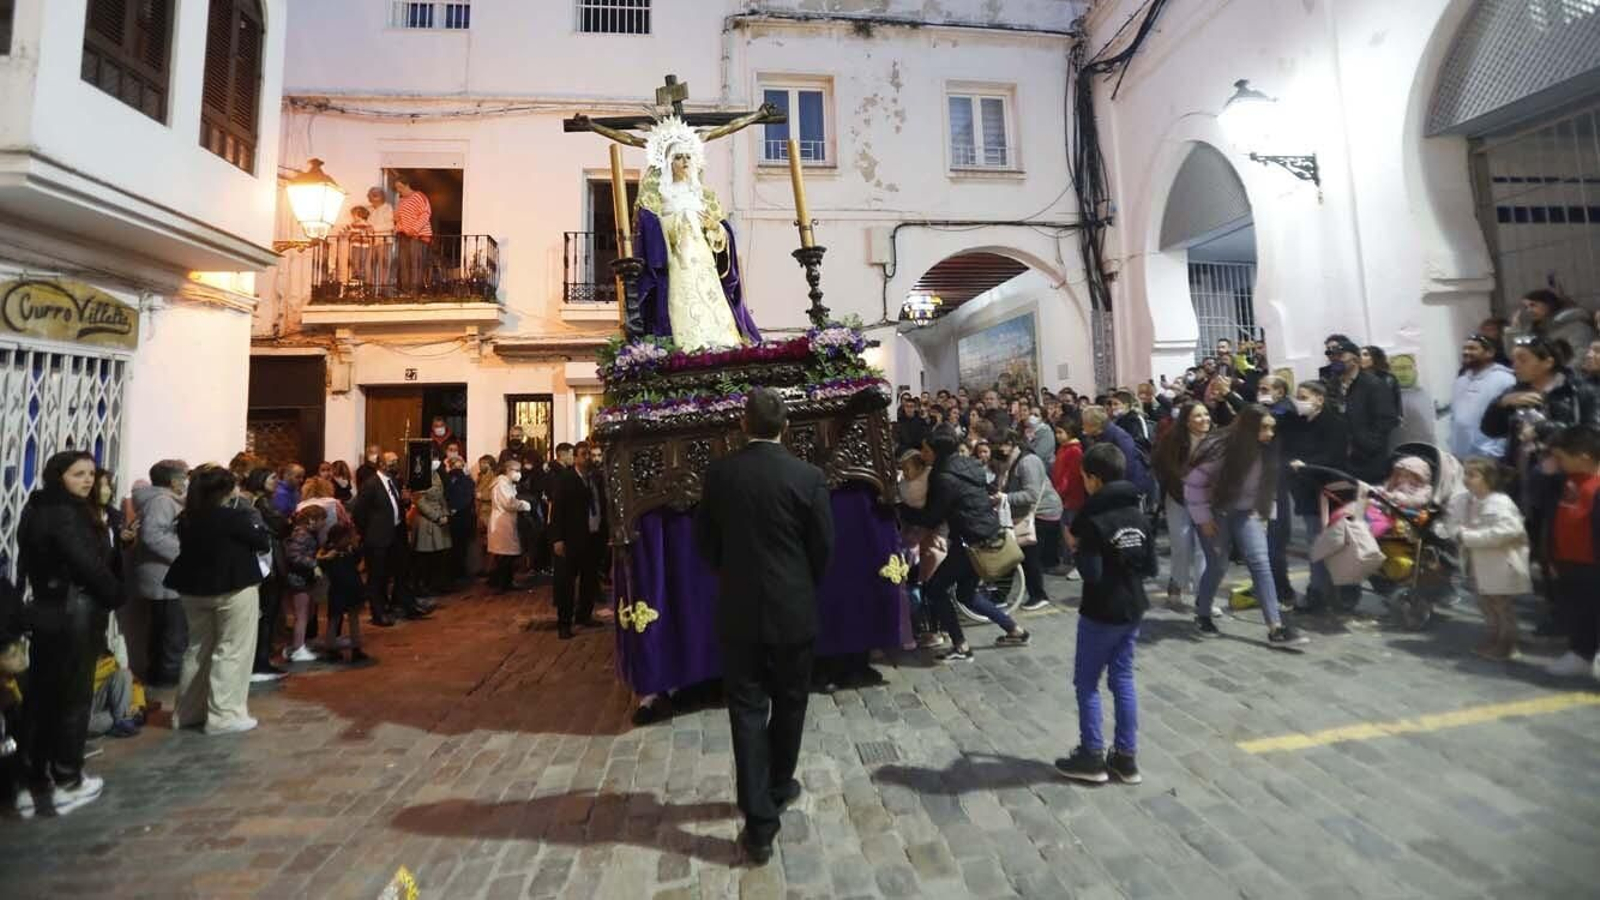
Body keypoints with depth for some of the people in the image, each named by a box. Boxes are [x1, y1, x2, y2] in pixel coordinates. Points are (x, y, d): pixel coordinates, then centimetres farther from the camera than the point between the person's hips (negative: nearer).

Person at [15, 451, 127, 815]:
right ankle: (67, 783, 12)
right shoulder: (66, 515, -18)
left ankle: (34, 779, 22)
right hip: (74, 613, -9)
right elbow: (90, 565, -20)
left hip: (44, 609, 9)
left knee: (40, 695, 13)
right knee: (73, 696, 2)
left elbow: (34, 562, 10)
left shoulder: (39, 509, 10)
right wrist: (117, 596, -5)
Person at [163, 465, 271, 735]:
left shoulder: (187, 518, 2)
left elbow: (191, 547, 15)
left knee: (198, 649, 19)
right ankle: (224, 716, 3)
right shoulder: (234, 516, -17)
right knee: (232, 652, 1)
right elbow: (264, 542, -10)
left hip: (194, 588, 7)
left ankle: (188, 712, 27)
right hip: (234, 588, -7)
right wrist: (254, 519, 7)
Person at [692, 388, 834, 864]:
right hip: (793, 610, -1)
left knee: (747, 708, 9)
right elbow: (824, 547, -5)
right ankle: (779, 786, 37)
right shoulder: (808, 476, -12)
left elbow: (703, 539, 3)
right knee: (788, 704, 19)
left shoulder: (719, 472, -6)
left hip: (737, 610, 1)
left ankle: (759, 821, 11)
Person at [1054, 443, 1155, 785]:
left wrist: (1076, 549, -8)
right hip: (1133, 610, 7)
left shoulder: (1093, 519, -19)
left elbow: (1092, 574, -23)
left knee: (1087, 682, 7)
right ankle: (1126, 757, 22)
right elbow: (1152, 567, 6)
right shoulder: (1139, 514, 3)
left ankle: (1092, 757, 15)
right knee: (1123, 679, 15)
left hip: (1101, 613, -7)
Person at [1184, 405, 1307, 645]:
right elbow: (1194, 483, -17)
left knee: (1261, 563, -8)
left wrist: (1263, 514, 5)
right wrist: (1203, 518, -15)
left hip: (1246, 513, 5)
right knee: (1218, 566, 0)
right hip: (1216, 512, -5)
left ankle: (1275, 627, -7)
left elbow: (1266, 485, 11)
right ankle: (1202, 615, 22)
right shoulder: (1220, 449, -21)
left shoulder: (1265, 452, -4)